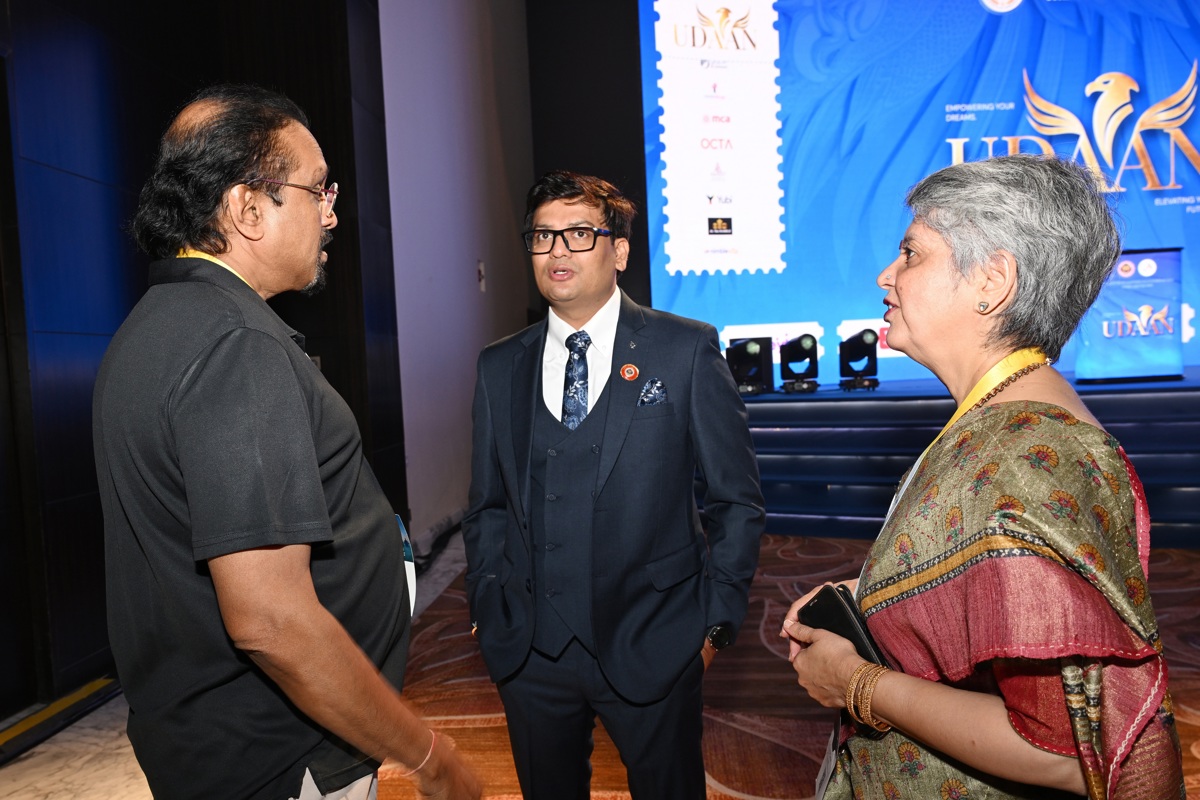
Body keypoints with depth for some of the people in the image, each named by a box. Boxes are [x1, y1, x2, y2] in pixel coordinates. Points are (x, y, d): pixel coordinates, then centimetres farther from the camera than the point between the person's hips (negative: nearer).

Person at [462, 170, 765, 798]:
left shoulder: (687, 351, -6)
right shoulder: (499, 367, 4)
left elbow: (736, 499, -2)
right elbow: (487, 506, 11)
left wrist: (717, 619, -3)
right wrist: (486, 607, 5)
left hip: (652, 647, -2)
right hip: (528, 651, 3)